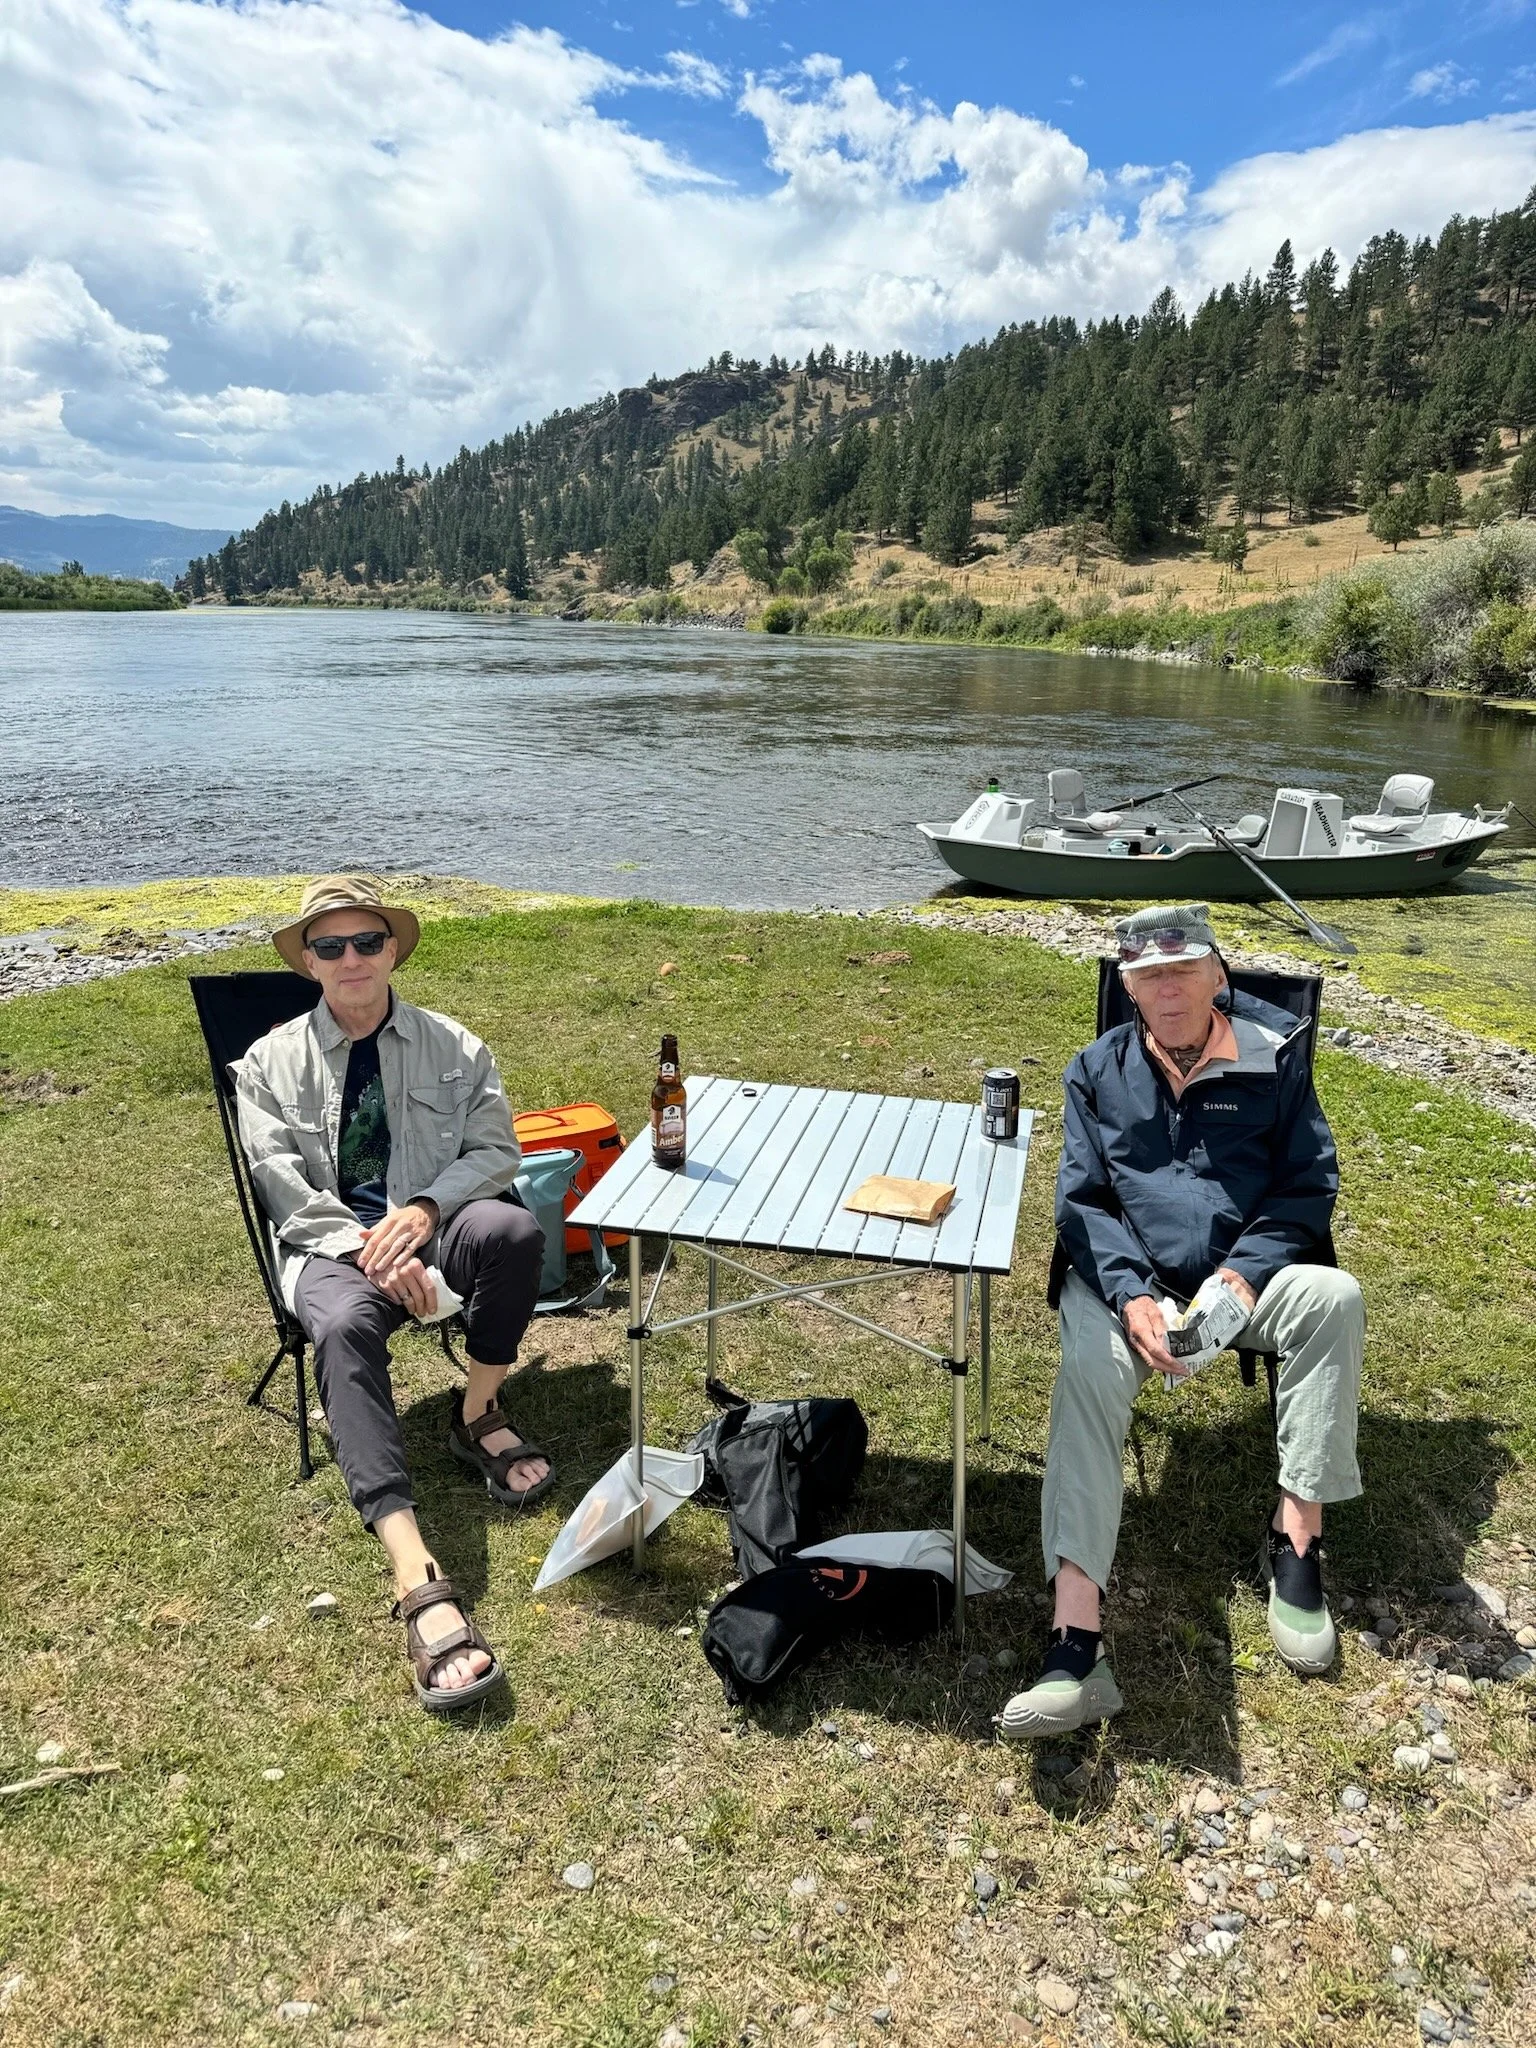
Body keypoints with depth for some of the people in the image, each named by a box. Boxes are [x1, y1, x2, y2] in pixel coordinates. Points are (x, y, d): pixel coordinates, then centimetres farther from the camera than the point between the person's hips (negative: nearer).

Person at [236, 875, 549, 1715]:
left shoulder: (453, 1047, 10)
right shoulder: (270, 1063, 7)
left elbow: (497, 1151, 2)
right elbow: (286, 1188, -2)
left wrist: (424, 1210, -17)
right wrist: (372, 1253, -18)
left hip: (435, 1225, 1)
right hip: (333, 1242, -1)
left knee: (513, 1227, -34)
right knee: (344, 1326, -37)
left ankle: (478, 1416, -8)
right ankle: (419, 1580, -48)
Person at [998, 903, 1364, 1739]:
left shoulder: (1275, 1054, 3)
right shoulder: (1098, 1070, 6)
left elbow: (1310, 1183, 3)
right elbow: (1081, 1201, 0)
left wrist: (1245, 1272, -16)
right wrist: (1132, 1297, -18)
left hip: (1247, 1273, 1)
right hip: (1124, 1280, 0)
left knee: (1334, 1297, -31)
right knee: (1088, 1371, -31)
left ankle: (1296, 1536, -19)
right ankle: (1075, 1644, -39)